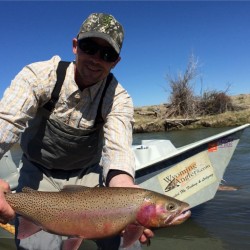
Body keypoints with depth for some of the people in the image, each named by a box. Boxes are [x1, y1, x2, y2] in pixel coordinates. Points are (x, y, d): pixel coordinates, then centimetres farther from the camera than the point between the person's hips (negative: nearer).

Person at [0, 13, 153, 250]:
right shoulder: (39, 75, -19)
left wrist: (126, 191, -51)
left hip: (87, 175, 1)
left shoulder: (119, 98, -16)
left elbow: (118, 149, -29)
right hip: (38, 173, 0)